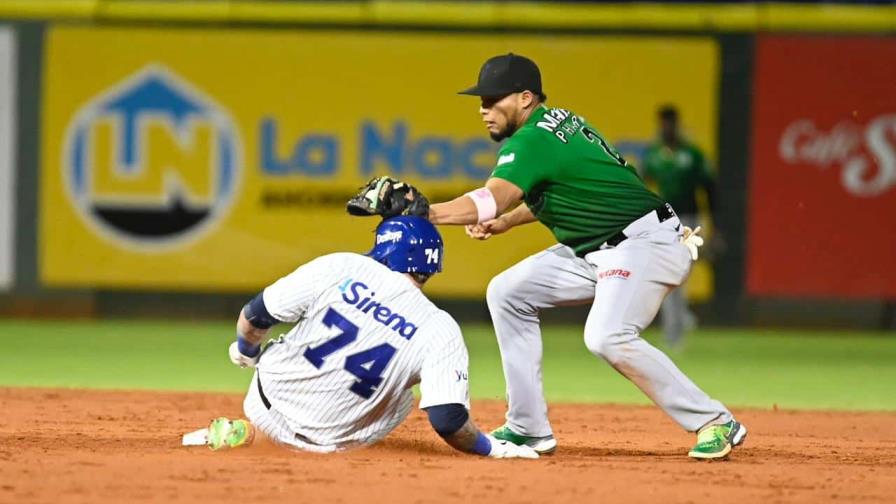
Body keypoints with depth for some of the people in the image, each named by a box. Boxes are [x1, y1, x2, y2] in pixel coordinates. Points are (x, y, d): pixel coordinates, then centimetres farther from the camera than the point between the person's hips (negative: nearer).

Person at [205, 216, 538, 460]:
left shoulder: (341, 268, -10)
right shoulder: (440, 329, -12)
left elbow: (255, 316, -5)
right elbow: (448, 420, -22)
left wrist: (245, 351, 18)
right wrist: (491, 448, -3)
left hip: (266, 404, 1)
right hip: (331, 442, -1)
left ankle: (245, 431, 17)